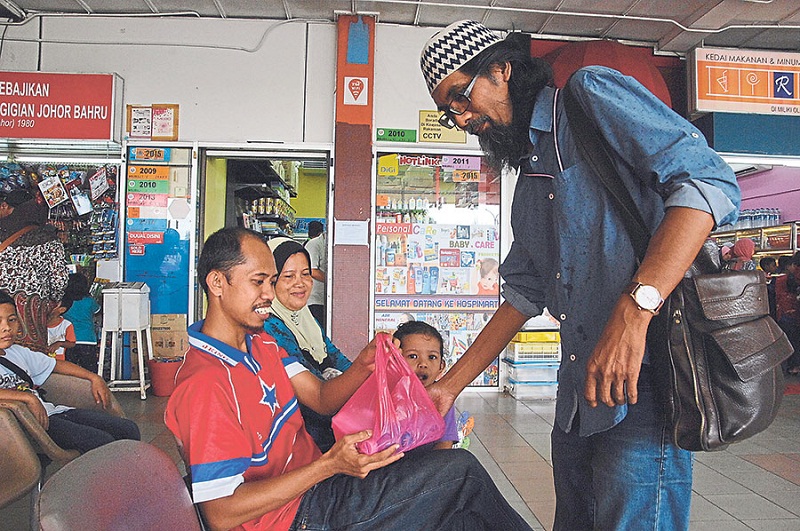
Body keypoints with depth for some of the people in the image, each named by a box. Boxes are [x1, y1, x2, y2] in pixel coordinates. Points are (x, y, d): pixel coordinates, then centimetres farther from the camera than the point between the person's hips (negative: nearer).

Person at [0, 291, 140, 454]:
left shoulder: (17, 352, 18)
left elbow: (57, 364, 27)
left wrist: (94, 378, 19)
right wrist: (28, 397, -25)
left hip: (51, 410, 8)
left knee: (129, 429, -3)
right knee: (102, 441, -25)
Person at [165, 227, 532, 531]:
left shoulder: (260, 343, 9)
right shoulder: (205, 384, -23)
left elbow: (322, 398, 5)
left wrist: (364, 365, -16)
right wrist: (329, 465, -31)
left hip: (312, 480, 9)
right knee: (461, 470, -9)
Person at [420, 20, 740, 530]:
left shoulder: (591, 92, -4)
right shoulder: (530, 182, 20)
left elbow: (710, 181, -17)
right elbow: (524, 294, 21)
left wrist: (633, 311, -28)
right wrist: (450, 384, 17)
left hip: (641, 382, -8)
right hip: (577, 401, 9)